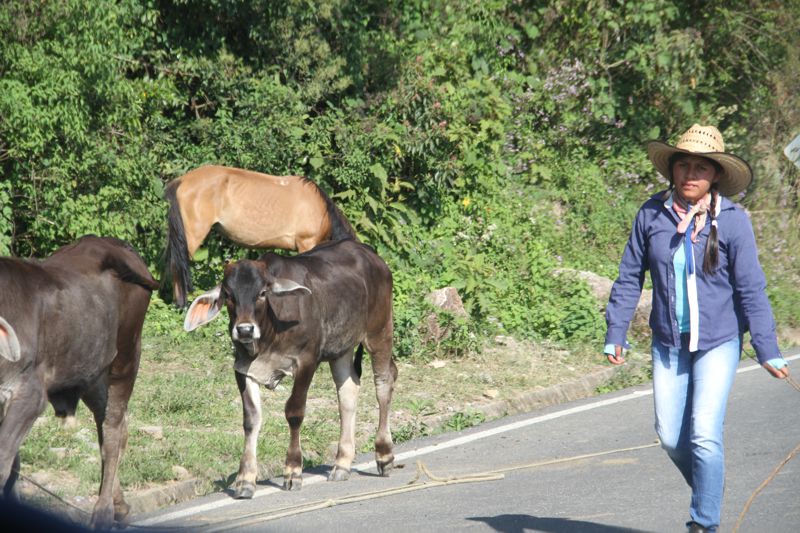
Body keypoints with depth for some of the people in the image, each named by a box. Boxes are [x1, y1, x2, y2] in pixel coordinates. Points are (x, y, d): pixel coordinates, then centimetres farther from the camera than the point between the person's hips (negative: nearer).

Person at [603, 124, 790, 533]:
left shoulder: (732, 221, -9)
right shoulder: (651, 215, -2)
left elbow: (751, 289, -6)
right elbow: (629, 278, 6)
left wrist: (767, 350, -7)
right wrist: (615, 334, 3)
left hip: (718, 343, -3)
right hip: (669, 344, 3)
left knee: (704, 433, -13)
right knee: (671, 437, 7)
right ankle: (708, 492, 35)